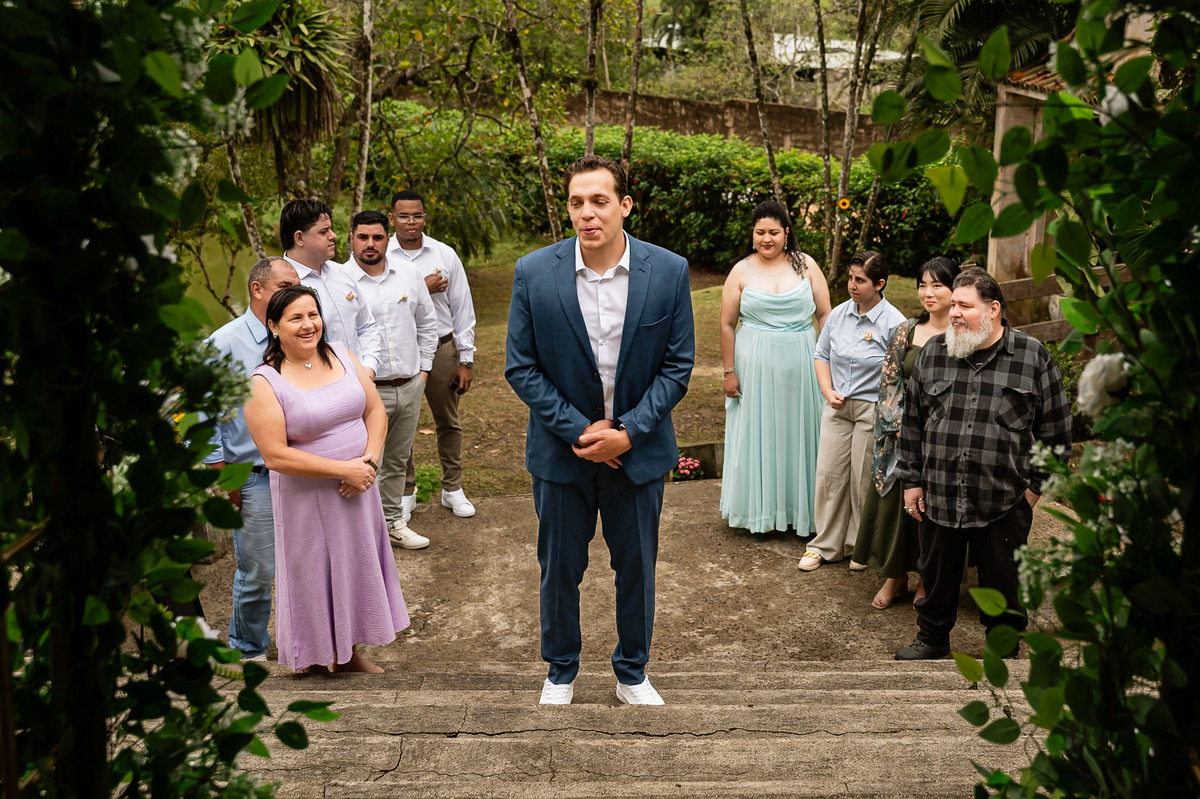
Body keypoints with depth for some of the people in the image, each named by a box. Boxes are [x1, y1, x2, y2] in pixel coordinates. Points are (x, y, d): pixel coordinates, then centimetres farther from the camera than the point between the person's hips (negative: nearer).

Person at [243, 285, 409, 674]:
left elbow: (376, 410, 4)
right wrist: (343, 469, -21)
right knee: (314, 575, 8)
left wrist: (369, 460, -13)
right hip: (306, 498, -5)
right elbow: (276, 455, -20)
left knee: (357, 566, 16)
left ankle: (350, 653, 36)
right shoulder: (265, 383, -15)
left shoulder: (341, 355, 1)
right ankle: (314, 660, 29)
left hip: (357, 492, 6)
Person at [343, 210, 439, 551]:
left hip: (410, 385, 5)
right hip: (367, 390, -5)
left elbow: (426, 322, 16)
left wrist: (424, 367, 12)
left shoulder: (408, 273, 5)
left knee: (397, 460, 18)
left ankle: (393, 523, 32)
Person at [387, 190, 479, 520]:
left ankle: (452, 489, 26)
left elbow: (462, 308, 2)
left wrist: (466, 360, 0)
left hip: (441, 348, 1)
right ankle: (405, 492, 27)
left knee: (448, 422, 11)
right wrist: (421, 289, -18)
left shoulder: (445, 255, 1)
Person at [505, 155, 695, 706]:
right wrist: (578, 430, -14)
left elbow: (678, 365, -5)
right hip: (562, 450, 0)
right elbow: (521, 367, -6)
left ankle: (632, 671, 38)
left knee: (636, 568, 15)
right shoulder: (534, 273, -10)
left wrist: (628, 432, -14)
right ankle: (561, 670, 37)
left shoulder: (669, 272, -9)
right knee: (559, 568, 14)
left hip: (638, 449, 1)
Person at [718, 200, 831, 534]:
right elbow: (727, 324, 0)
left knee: (798, 433, 8)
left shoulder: (806, 265, 1)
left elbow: (825, 314, 2)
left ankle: (799, 507, 22)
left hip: (800, 364, 1)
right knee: (758, 434, 6)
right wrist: (729, 372, -3)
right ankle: (760, 510, 20)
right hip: (755, 365, -1)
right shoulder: (741, 272, -1)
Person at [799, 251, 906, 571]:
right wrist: (829, 392, -1)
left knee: (864, 480, 5)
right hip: (838, 407, 5)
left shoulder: (894, 323, -12)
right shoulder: (838, 314, 3)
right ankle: (825, 545, 21)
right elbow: (822, 355, 13)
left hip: (873, 409, -5)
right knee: (828, 475, 7)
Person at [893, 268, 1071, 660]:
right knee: (937, 575, 18)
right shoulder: (933, 352, 3)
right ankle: (932, 638, 40)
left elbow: (1056, 429, 0)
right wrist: (911, 480, 7)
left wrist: (1035, 485, -1)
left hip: (1004, 505, -2)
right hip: (938, 498, 3)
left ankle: (1004, 650, 35)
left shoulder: (1034, 357, -6)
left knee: (1003, 584, 14)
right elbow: (913, 421, 9)